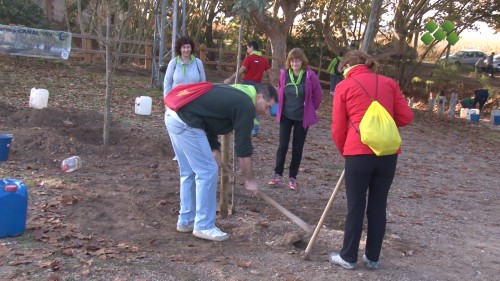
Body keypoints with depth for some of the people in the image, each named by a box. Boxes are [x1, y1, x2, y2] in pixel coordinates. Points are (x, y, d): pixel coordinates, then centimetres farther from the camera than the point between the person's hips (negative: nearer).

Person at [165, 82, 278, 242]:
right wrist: (249, 180, 5)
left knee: (189, 173, 18)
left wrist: (214, 148, 14)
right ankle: (204, 227, 6)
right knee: (207, 171, -2)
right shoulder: (245, 105, -7)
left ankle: (186, 221, 27)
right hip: (185, 123, -10)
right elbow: (243, 146, -5)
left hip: (173, 116, 10)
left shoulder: (236, 95, 21)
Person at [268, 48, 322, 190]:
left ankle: (292, 177, 15)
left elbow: (317, 95, 0)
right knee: (282, 145, 0)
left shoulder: (310, 75, -14)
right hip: (285, 115, 2)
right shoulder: (284, 74, -6)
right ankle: (277, 175, 10)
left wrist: (311, 109, 7)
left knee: (297, 148, 5)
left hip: (302, 117, -1)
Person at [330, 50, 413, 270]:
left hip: (359, 152, -3)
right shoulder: (389, 83, 11)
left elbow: (338, 127, 3)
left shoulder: (344, 86, 3)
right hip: (388, 152, 3)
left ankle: (348, 257, 19)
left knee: (355, 207, 8)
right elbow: (406, 117, 7)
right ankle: (373, 257, 24)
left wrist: (343, 151, 19)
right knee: (378, 206, 13)